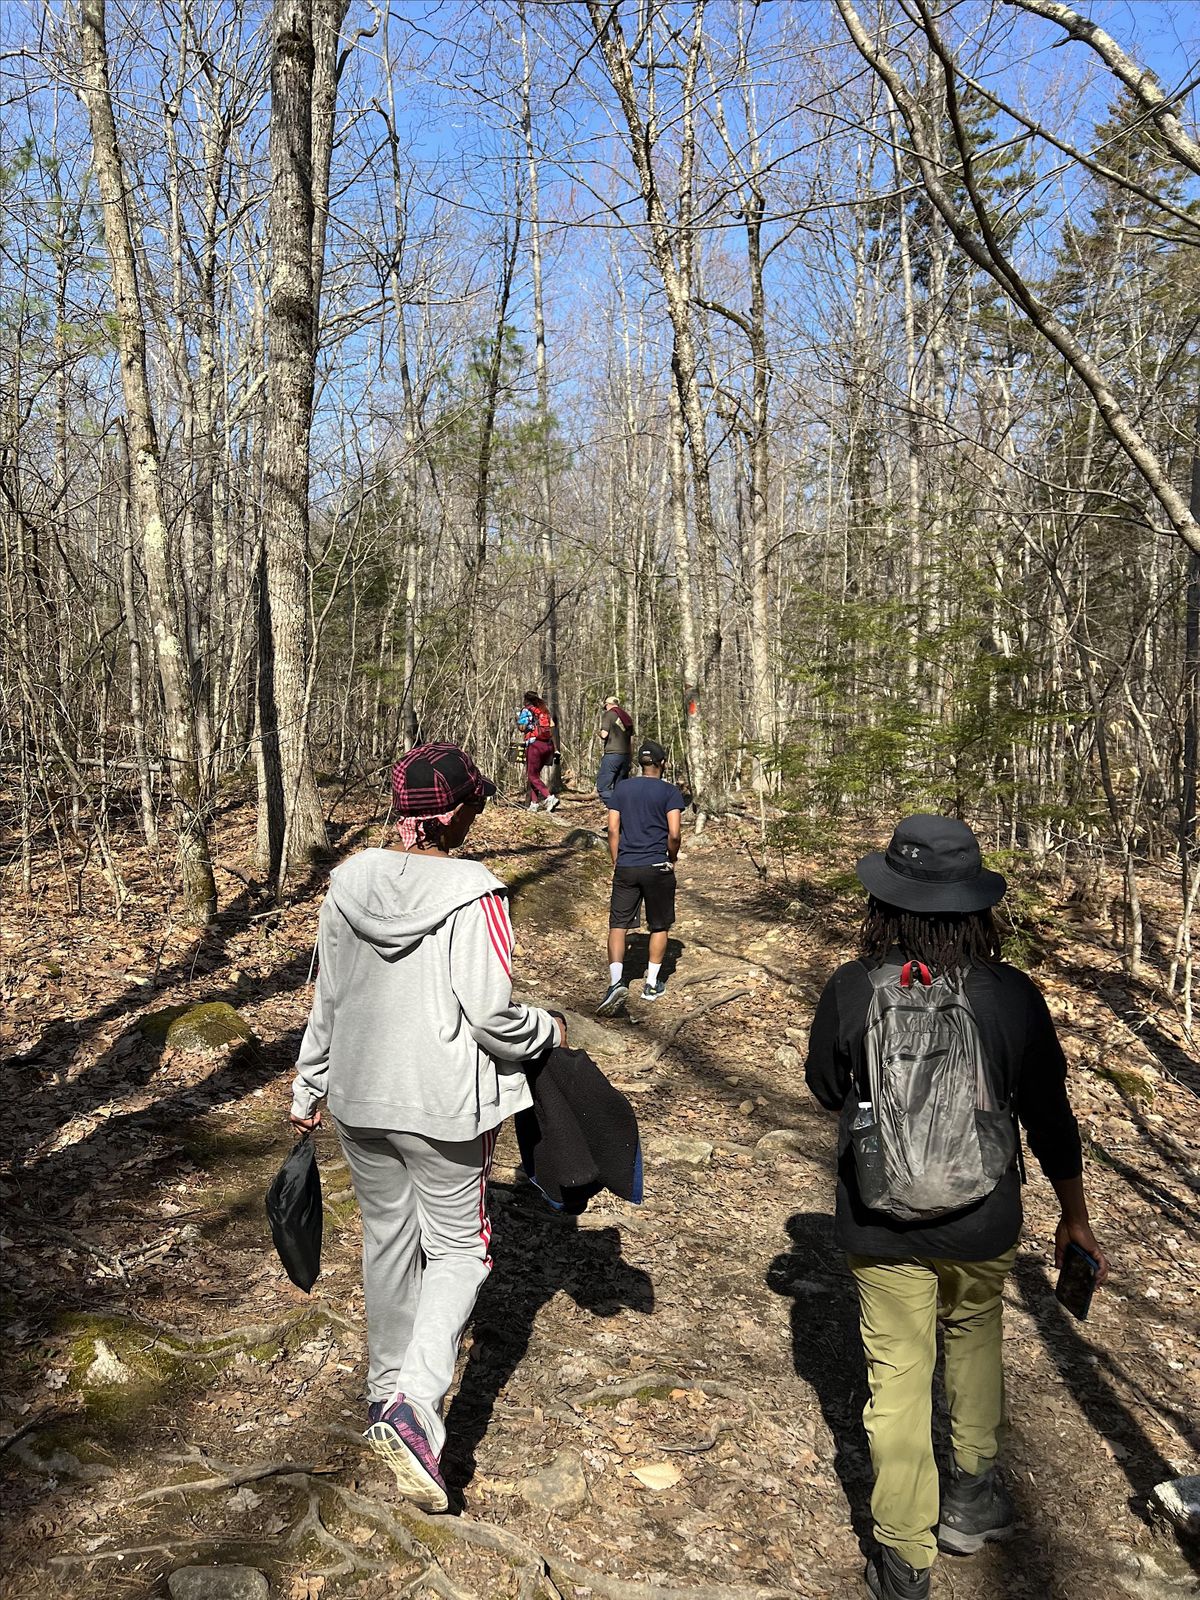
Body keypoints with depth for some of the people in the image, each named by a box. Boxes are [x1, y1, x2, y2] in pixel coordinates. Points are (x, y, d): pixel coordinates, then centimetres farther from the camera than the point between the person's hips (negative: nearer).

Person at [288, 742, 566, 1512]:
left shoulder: (350, 884, -4)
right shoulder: (471, 897, -20)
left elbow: (329, 1000, 4)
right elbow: (493, 1016, -21)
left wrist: (310, 1086, 16)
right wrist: (549, 1031, 0)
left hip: (361, 1099, 5)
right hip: (445, 1105, -5)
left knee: (388, 1238, 23)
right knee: (459, 1249, 11)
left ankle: (388, 1386, 39)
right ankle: (414, 1405, -7)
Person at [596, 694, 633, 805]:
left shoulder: (608, 714, -2)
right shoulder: (627, 717, 18)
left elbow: (604, 735, -12)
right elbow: (631, 740, 18)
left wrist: (598, 734, 11)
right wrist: (630, 759, 22)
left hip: (612, 754, -7)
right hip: (625, 755, 7)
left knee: (602, 788, -8)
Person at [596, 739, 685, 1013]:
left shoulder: (621, 789, 6)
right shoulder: (670, 792, -3)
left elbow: (613, 830, 3)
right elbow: (674, 834, -11)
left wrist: (616, 864, 12)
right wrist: (672, 860, 7)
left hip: (625, 867, 2)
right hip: (657, 868, -2)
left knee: (618, 925, 2)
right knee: (659, 926, 14)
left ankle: (616, 981, -16)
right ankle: (652, 984, 20)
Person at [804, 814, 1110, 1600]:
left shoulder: (851, 991, -18)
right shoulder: (1014, 997, -16)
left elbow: (826, 1089, -1)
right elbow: (1051, 1119, -5)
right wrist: (1075, 1216, 10)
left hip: (881, 1225, -1)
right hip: (983, 1223, 1)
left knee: (898, 1373, 15)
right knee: (973, 1336, 31)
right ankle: (976, 1490, 38)